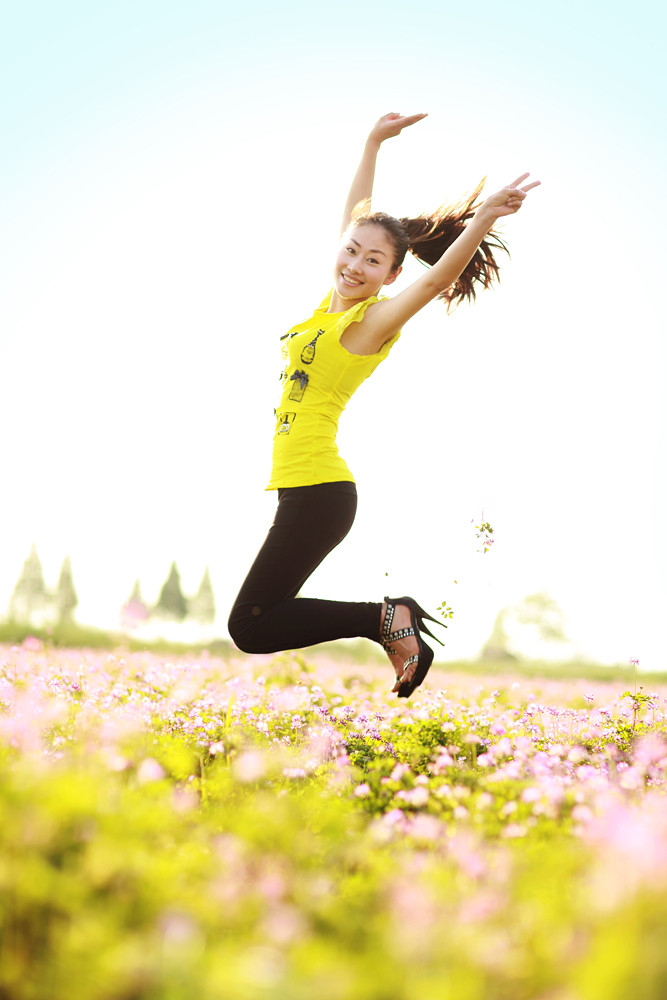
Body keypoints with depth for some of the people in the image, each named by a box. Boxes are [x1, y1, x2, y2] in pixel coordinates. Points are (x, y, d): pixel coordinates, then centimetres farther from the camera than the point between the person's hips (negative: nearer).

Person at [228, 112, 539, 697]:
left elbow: (436, 279, -29)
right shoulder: (334, 302, 8)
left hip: (318, 492, -9)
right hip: (307, 489, 9)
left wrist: (484, 217, -41)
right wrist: (373, 143, 26)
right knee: (262, 619, 16)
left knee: (251, 628, -10)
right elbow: (354, 212, 21)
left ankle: (386, 620, -5)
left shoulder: (375, 320, -12)